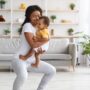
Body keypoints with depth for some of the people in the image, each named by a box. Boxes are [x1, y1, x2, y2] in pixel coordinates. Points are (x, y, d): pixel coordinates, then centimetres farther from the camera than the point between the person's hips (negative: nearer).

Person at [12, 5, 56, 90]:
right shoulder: (27, 26, -13)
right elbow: (33, 44, -23)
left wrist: (39, 51, -8)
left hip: (31, 60, 9)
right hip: (20, 59, -9)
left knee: (52, 70, 11)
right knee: (23, 75, -39)